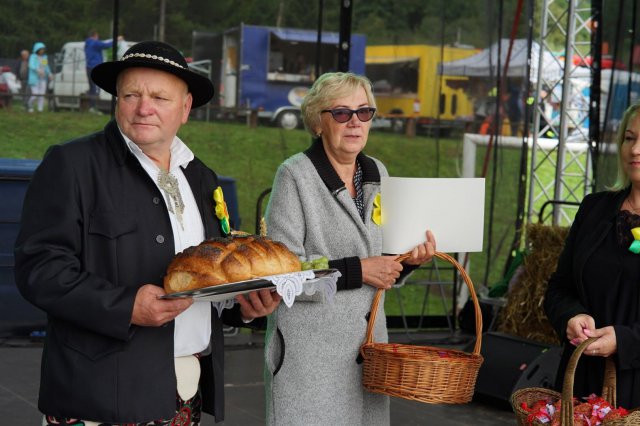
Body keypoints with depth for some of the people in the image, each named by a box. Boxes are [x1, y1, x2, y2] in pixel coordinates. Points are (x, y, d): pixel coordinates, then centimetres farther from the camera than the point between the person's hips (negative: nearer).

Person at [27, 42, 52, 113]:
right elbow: (31, 66, -22)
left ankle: (40, 109, -1)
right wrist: (38, 70, -40)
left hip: (43, 79, 5)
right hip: (34, 78, -5)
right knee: (35, 95, -6)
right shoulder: (33, 57, -7)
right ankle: (29, 104, 21)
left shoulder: (45, 57, 10)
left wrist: (49, 74, 4)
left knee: (42, 95, -5)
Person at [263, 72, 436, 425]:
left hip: (368, 343, 6)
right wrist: (357, 270, -17)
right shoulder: (295, 175, -9)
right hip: (310, 350, -6)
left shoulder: (377, 174, 11)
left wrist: (406, 260, 0)